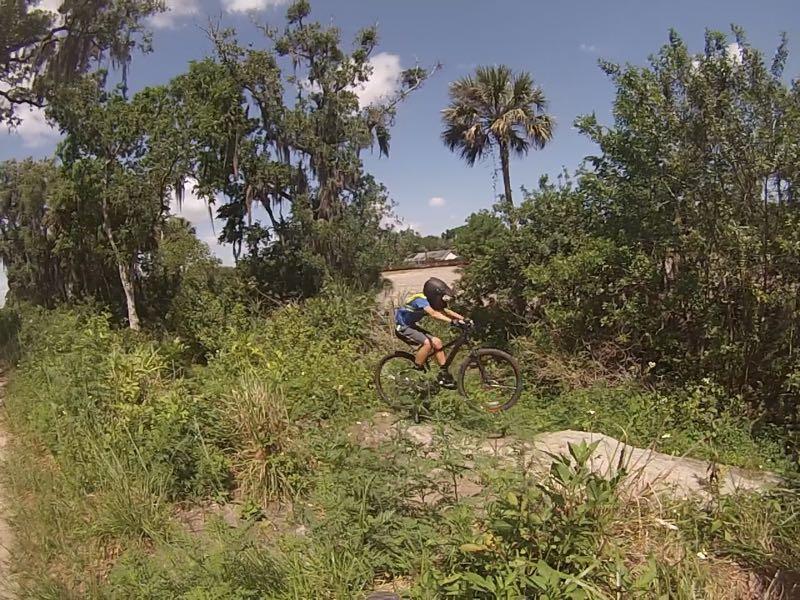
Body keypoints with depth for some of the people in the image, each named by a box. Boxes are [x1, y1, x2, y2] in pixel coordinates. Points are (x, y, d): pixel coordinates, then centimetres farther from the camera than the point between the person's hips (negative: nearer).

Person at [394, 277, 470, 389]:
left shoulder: (430, 301, 0)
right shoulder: (420, 300, -27)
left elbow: (446, 311, -3)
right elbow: (434, 314, -42)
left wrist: (463, 319, -15)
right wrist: (452, 321, -49)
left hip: (411, 326, 9)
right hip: (402, 328, -9)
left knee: (437, 342, -2)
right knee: (427, 343, -27)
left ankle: (444, 374, 5)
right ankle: (416, 370, -12)